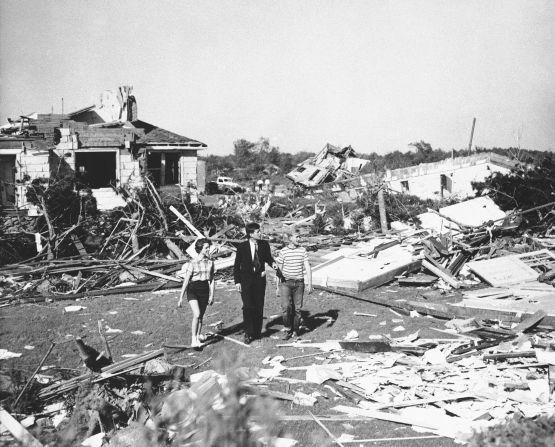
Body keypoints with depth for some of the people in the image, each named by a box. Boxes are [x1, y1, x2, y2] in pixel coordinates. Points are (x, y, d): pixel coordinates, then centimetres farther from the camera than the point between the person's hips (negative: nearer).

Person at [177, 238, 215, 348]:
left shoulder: (210, 262, 4)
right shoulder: (193, 263, -9)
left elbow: (211, 279, 10)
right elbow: (186, 281, -7)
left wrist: (212, 295, 6)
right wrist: (181, 297, -6)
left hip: (204, 290, 4)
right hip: (193, 290, -4)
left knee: (200, 316, 12)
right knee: (197, 315, -20)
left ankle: (198, 336, 35)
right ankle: (193, 340, -15)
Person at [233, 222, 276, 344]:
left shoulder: (264, 244, 0)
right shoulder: (242, 247, -6)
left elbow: (268, 257, 15)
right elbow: (237, 265, -1)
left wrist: (272, 262, -9)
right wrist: (237, 281, -6)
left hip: (260, 278, 3)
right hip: (246, 280, -3)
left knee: (259, 306, 8)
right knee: (248, 307, -9)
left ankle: (257, 332, 21)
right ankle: (248, 333, 0)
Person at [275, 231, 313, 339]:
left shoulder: (302, 250, 4)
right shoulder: (283, 251, -1)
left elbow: (307, 267, 2)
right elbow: (279, 269, 5)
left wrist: (309, 284, -6)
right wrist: (277, 287, 5)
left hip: (299, 283, 2)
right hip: (285, 283, -2)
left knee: (297, 308, 4)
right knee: (286, 307, -11)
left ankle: (295, 330, 19)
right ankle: (288, 330, 7)